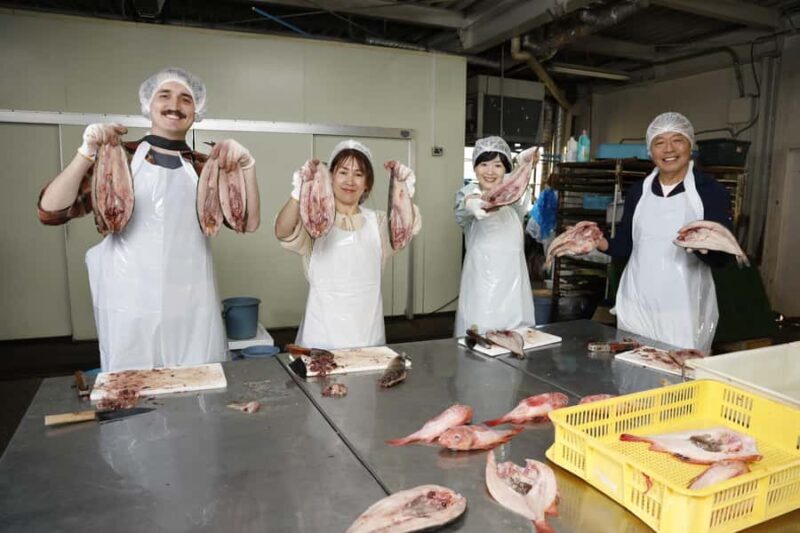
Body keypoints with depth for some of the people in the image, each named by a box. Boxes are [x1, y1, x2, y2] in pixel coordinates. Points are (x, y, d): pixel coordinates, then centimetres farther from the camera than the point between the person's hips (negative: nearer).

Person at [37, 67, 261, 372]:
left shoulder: (205, 168, 7)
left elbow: (248, 222, -1)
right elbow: (50, 212, -5)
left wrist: (247, 166, -15)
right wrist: (87, 154, -18)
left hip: (193, 310, 2)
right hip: (131, 309, -1)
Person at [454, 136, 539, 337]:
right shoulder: (468, 193, 2)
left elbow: (521, 204, -22)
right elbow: (461, 214, -23)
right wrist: (471, 206, -49)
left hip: (512, 282, 1)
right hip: (481, 281, -1)